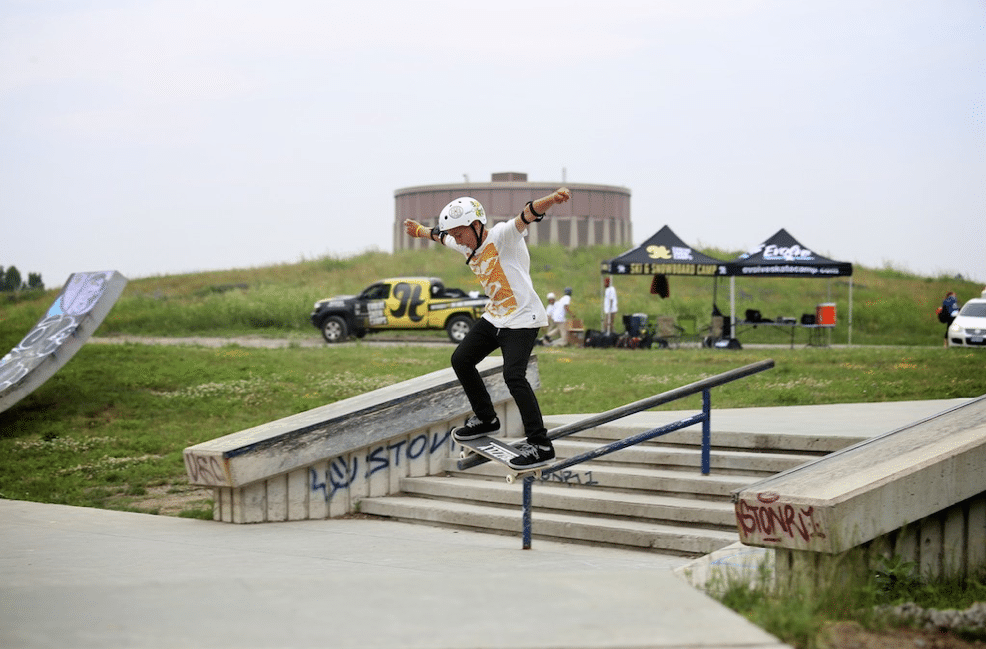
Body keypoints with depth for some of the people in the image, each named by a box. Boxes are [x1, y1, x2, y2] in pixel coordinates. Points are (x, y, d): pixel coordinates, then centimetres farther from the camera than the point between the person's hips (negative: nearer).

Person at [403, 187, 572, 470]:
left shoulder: (503, 235, -18)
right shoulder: (465, 246, 7)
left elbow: (527, 216, -38)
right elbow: (441, 235, 29)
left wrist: (552, 199, -57)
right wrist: (420, 230, 48)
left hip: (523, 319, -9)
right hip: (494, 317, 9)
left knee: (513, 375, -22)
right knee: (461, 360, 14)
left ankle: (540, 445, -18)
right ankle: (485, 419, 32)